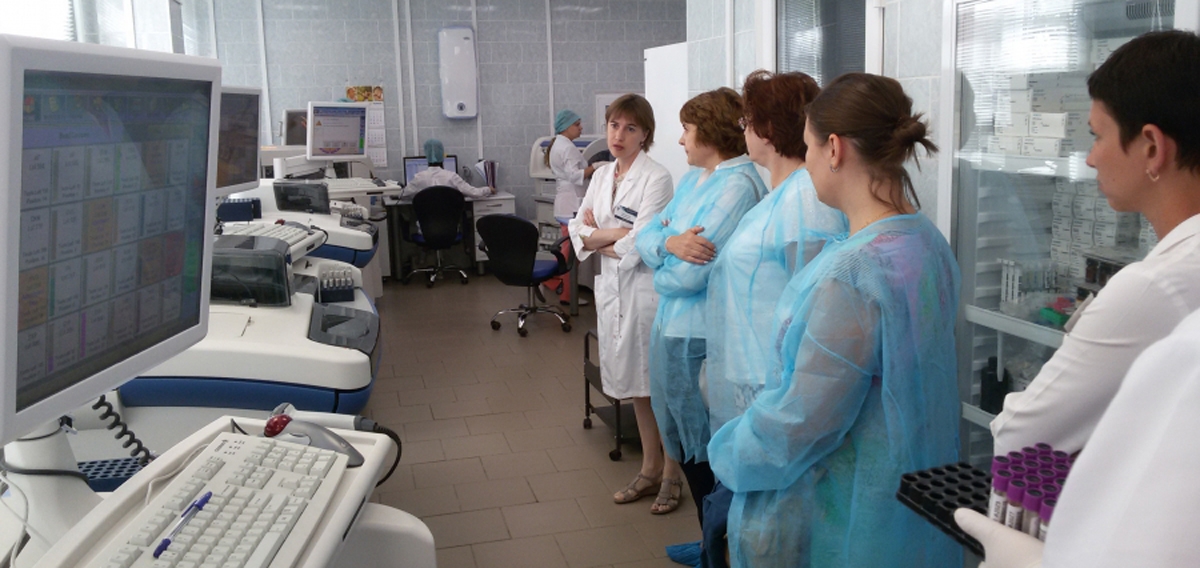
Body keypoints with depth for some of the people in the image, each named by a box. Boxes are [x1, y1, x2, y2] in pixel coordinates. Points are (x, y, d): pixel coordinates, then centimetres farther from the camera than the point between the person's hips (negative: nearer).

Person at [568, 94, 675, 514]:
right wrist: (616, 233, -11)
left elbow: (642, 243, -19)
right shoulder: (601, 176, 11)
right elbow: (578, 230, 6)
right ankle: (650, 470, 29)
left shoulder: (655, 178, -12)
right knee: (636, 387, 16)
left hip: (646, 287, -7)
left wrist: (598, 238, -5)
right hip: (613, 286, 7)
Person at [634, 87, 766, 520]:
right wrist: (669, 242, -16)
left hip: (702, 337, -8)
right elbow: (646, 236, 5)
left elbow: (689, 275, -24)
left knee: (706, 452, 6)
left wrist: (661, 273, -3)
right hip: (670, 323, 8)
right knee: (678, 432, 19)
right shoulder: (693, 179, 11)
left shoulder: (738, 187, -19)